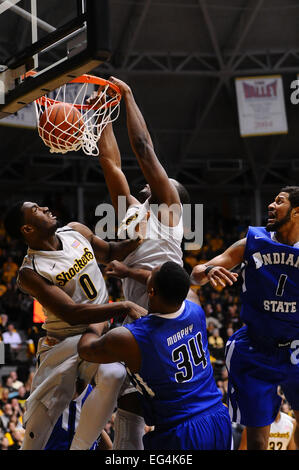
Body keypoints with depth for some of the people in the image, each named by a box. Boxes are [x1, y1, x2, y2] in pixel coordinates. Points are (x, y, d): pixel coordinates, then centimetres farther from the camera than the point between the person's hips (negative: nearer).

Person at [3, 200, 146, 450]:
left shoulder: (76, 231, 1)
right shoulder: (31, 273, -17)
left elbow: (110, 252, 22)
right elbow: (73, 314, -27)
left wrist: (138, 240, 1)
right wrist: (124, 307, -32)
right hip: (63, 343, -3)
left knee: (115, 376, -27)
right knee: (42, 413, -5)